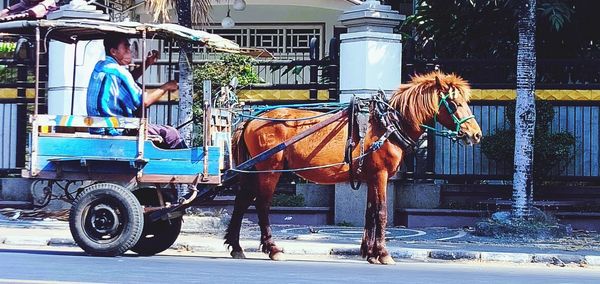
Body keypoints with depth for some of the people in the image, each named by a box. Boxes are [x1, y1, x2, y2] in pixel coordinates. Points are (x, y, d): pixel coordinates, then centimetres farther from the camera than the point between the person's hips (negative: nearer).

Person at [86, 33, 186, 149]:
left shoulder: (100, 66, 10)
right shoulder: (117, 71, -18)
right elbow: (144, 101, -16)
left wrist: (147, 64, 18)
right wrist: (166, 87, -1)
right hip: (116, 131, -10)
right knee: (171, 134, -7)